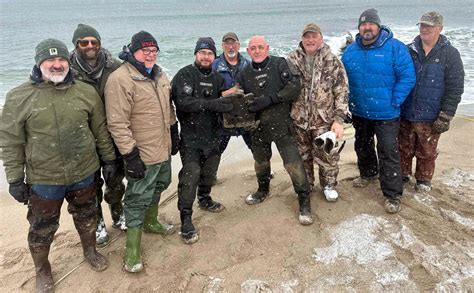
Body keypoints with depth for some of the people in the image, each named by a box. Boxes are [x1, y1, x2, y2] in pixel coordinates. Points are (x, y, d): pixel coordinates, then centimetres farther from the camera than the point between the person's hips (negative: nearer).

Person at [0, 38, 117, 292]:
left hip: (84, 174, 2)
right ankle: (42, 271, 40)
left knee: (86, 217, 22)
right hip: (43, 180, -2)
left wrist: (109, 159, 8)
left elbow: (101, 130, 5)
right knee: (42, 228, 15)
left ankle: (90, 251, 49)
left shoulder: (86, 92, -2)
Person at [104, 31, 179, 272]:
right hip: (142, 154, -8)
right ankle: (132, 249, 15)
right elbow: (117, 123, -22)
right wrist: (130, 155, -23)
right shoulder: (120, 79, -19)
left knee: (157, 188, 24)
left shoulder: (159, 75, 8)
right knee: (138, 199, 1)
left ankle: (151, 223, 47)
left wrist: (174, 135, 20)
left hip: (163, 149, 8)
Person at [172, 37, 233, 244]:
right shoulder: (185, 75, -9)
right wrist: (210, 104, -33)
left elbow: (223, 103, 15)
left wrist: (229, 103, -8)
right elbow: (182, 101, -24)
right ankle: (186, 220, -3)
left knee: (209, 171, 20)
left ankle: (205, 199, 44)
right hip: (191, 135, -6)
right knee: (190, 174, -12)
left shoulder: (217, 78, 10)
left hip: (212, 134, 7)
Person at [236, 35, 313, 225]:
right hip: (258, 127, 5)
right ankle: (263, 191, 47)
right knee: (261, 162, 21)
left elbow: (295, 87, -15)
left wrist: (270, 99, -23)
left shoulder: (279, 64, -6)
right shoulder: (244, 74, 7)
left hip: (281, 124, -4)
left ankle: (304, 202, 9)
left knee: (293, 163, -7)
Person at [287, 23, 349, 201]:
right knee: (302, 156, 15)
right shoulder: (292, 60, 2)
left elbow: (342, 92, -6)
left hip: (324, 120, -2)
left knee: (327, 156, 7)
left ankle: (329, 185, 31)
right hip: (298, 120, 2)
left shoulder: (332, 61, -4)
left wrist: (339, 119, -12)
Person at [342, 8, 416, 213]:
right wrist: (347, 102, 5)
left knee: (389, 154, -3)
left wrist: (394, 103, -15)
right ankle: (368, 174, 47)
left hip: (386, 114, -5)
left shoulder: (395, 47, -12)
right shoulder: (350, 51, 1)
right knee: (362, 146, 22)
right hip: (359, 112, 5)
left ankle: (392, 195, 9)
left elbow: (407, 77, -12)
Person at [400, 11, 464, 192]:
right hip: (405, 114, 3)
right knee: (404, 149, 15)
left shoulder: (450, 54, -4)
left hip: (430, 118, -2)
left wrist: (445, 117, -11)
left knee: (427, 153, 11)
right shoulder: (409, 51, 4)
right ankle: (402, 175, 34)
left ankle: (423, 180, 30)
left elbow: (455, 88, -6)